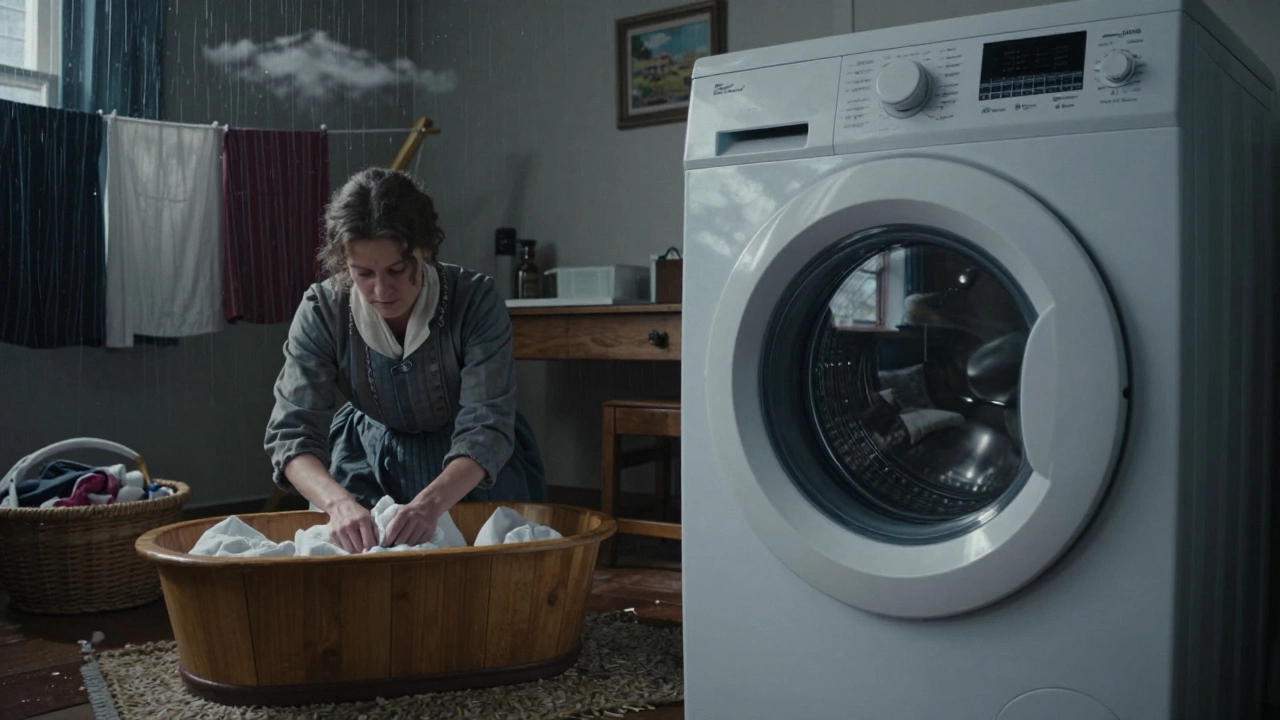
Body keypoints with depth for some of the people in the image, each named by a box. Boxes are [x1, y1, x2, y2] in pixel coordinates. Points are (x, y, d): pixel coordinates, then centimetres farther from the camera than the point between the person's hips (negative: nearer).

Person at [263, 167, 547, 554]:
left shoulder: (476, 300, -29)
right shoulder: (321, 310, -23)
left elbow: (486, 426, -33)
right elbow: (292, 429, -28)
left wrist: (432, 502, -53)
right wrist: (338, 501, -49)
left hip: (476, 467, -1)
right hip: (371, 456, 2)